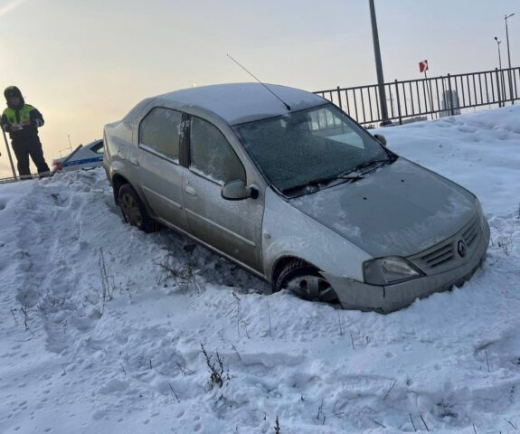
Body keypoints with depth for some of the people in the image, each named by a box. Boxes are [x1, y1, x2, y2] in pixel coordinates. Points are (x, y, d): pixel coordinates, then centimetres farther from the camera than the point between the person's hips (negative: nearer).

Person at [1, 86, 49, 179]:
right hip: (17, 142, 2)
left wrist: (32, 122, -21)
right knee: (22, 162, 3)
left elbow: (40, 120, -1)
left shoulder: (30, 109, 2)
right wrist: (10, 127, -12)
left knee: (38, 159, -1)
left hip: (32, 138, -1)